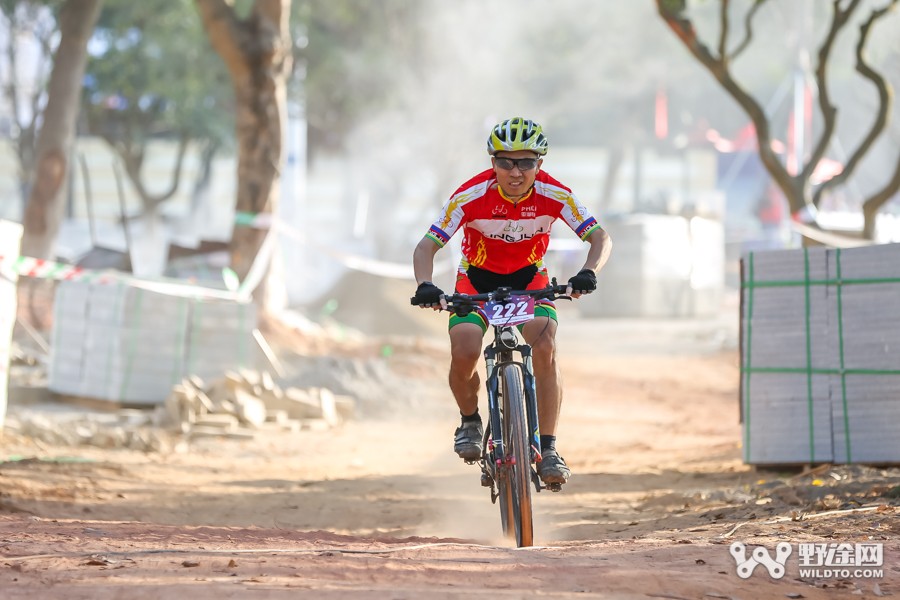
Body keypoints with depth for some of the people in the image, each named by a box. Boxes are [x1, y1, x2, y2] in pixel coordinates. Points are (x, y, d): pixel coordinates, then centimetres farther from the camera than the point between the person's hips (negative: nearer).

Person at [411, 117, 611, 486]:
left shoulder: (554, 195, -23)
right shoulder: (471, 197, -27)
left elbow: (600, 237, -22)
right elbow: (427, 247, -27)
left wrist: (588, 273, -43)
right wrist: (425, 286, -47)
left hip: (529, 278, 1)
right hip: (477, 279, -1)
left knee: (545, 350, -25)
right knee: (464, 354, -25)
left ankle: (548, 449, -16)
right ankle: (470, 421, 6)